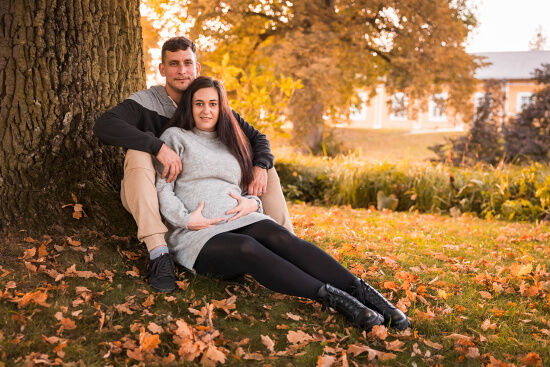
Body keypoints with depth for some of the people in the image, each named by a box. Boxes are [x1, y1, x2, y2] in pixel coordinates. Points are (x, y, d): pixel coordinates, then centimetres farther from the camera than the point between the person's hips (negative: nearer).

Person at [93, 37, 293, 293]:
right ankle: (158, 253, -40)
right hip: (151, 200, -3)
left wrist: (260, 167, -18)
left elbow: (257, 138, 5)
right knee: (139, 151, -33)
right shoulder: (145, 103, -11)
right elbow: (103, 126, -29)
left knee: (263, 164, -2)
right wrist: (159, 147, -39)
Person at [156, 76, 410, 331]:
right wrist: (186, 218, -14)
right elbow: (161, 188, 3)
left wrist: (252, 203, 1)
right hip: (196, 236, -3)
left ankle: (362, 292, -45)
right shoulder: (175, 137, 13)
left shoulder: (230, 142, 26)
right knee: (247, 248, -37)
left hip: (241, 221, 4)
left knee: (279, 237, -31)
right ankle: (329, 296, -51)